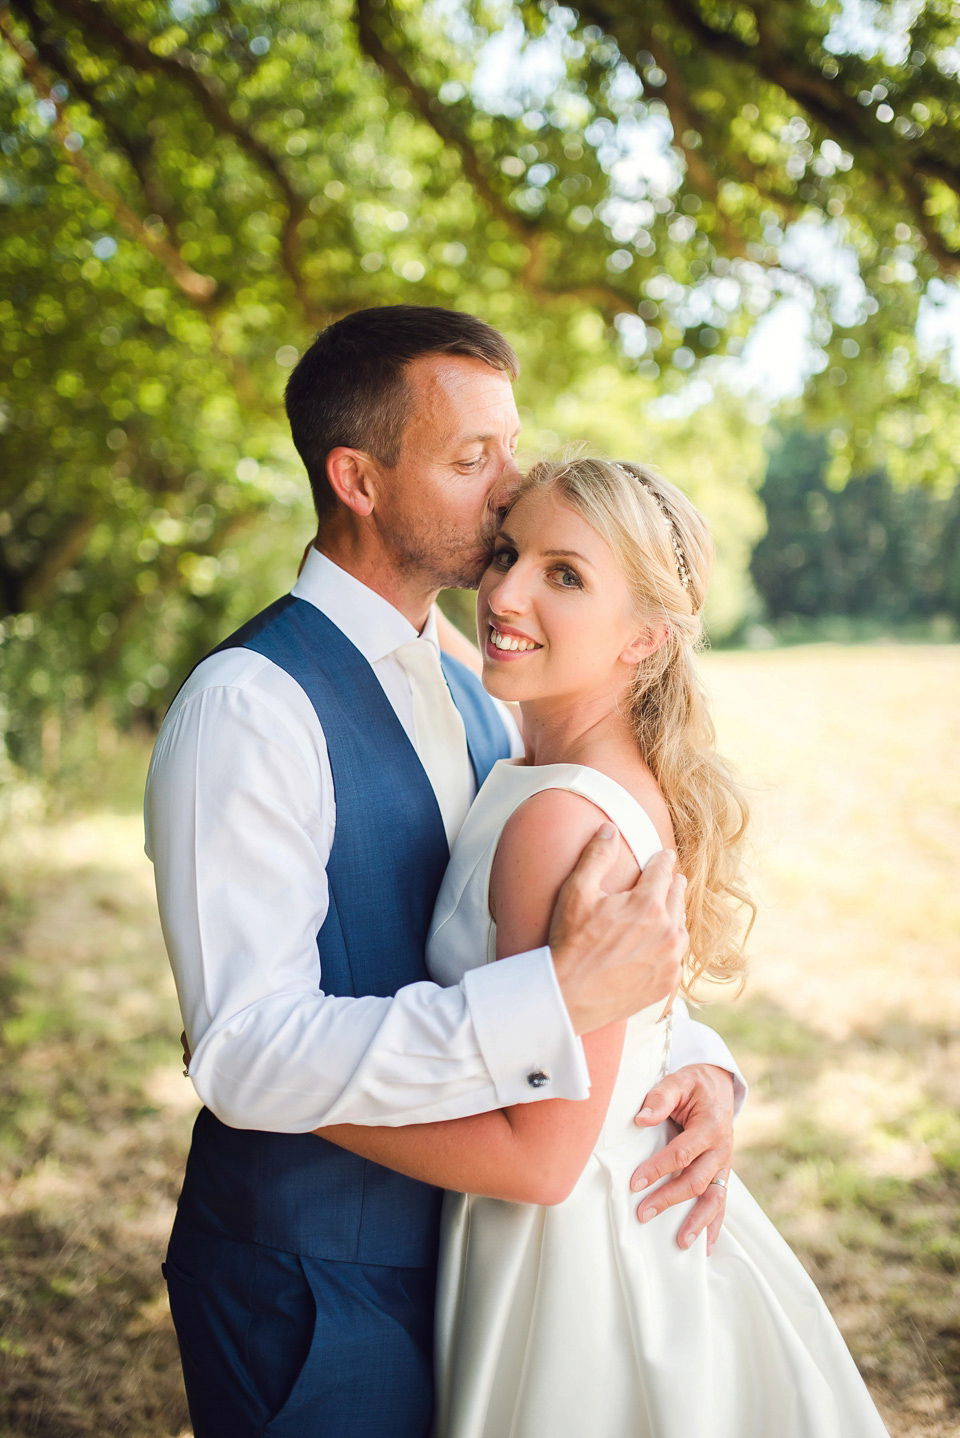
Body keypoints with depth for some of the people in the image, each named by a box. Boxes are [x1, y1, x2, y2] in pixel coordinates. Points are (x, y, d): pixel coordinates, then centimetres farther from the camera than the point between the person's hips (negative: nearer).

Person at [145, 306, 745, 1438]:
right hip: (316, 1292, -7)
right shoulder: (247, 705, -19)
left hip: (456, 1251, 7)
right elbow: (246, 1056, -28)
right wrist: (558, 999, -35)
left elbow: (588, 939, 9)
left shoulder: (468, 697, 7)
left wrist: (697, 1058, -11)